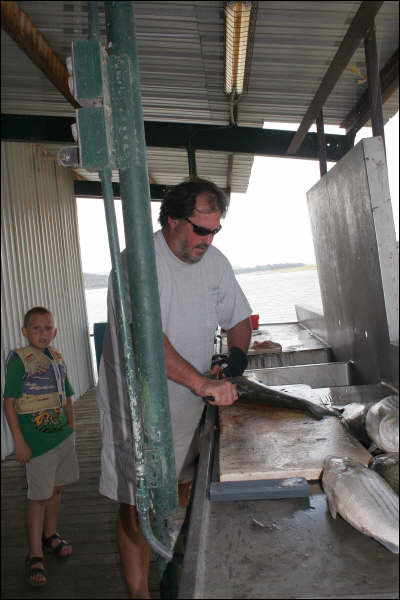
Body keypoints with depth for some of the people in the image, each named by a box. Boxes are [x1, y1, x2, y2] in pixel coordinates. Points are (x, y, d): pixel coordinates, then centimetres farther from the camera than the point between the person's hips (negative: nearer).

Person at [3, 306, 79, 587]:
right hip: (36, 440, -6)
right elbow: (9, 403, -12)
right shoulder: (19, 359, -11)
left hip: (62, 436, 6)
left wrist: (71, 431, 13)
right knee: (39, 496, 0)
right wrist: (19, 441, -15)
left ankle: (50, 536, 37)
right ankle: (35, 556, 13)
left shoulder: (58, 358, 7)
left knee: (56, 488, 18)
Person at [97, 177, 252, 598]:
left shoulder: (215, 261, 3)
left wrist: (236, 359, -4)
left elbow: (239, 319, 15)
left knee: (187, 496, 17)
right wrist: (203, 383, -36)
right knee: (135, 504, 3)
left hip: (189, 405, 7)